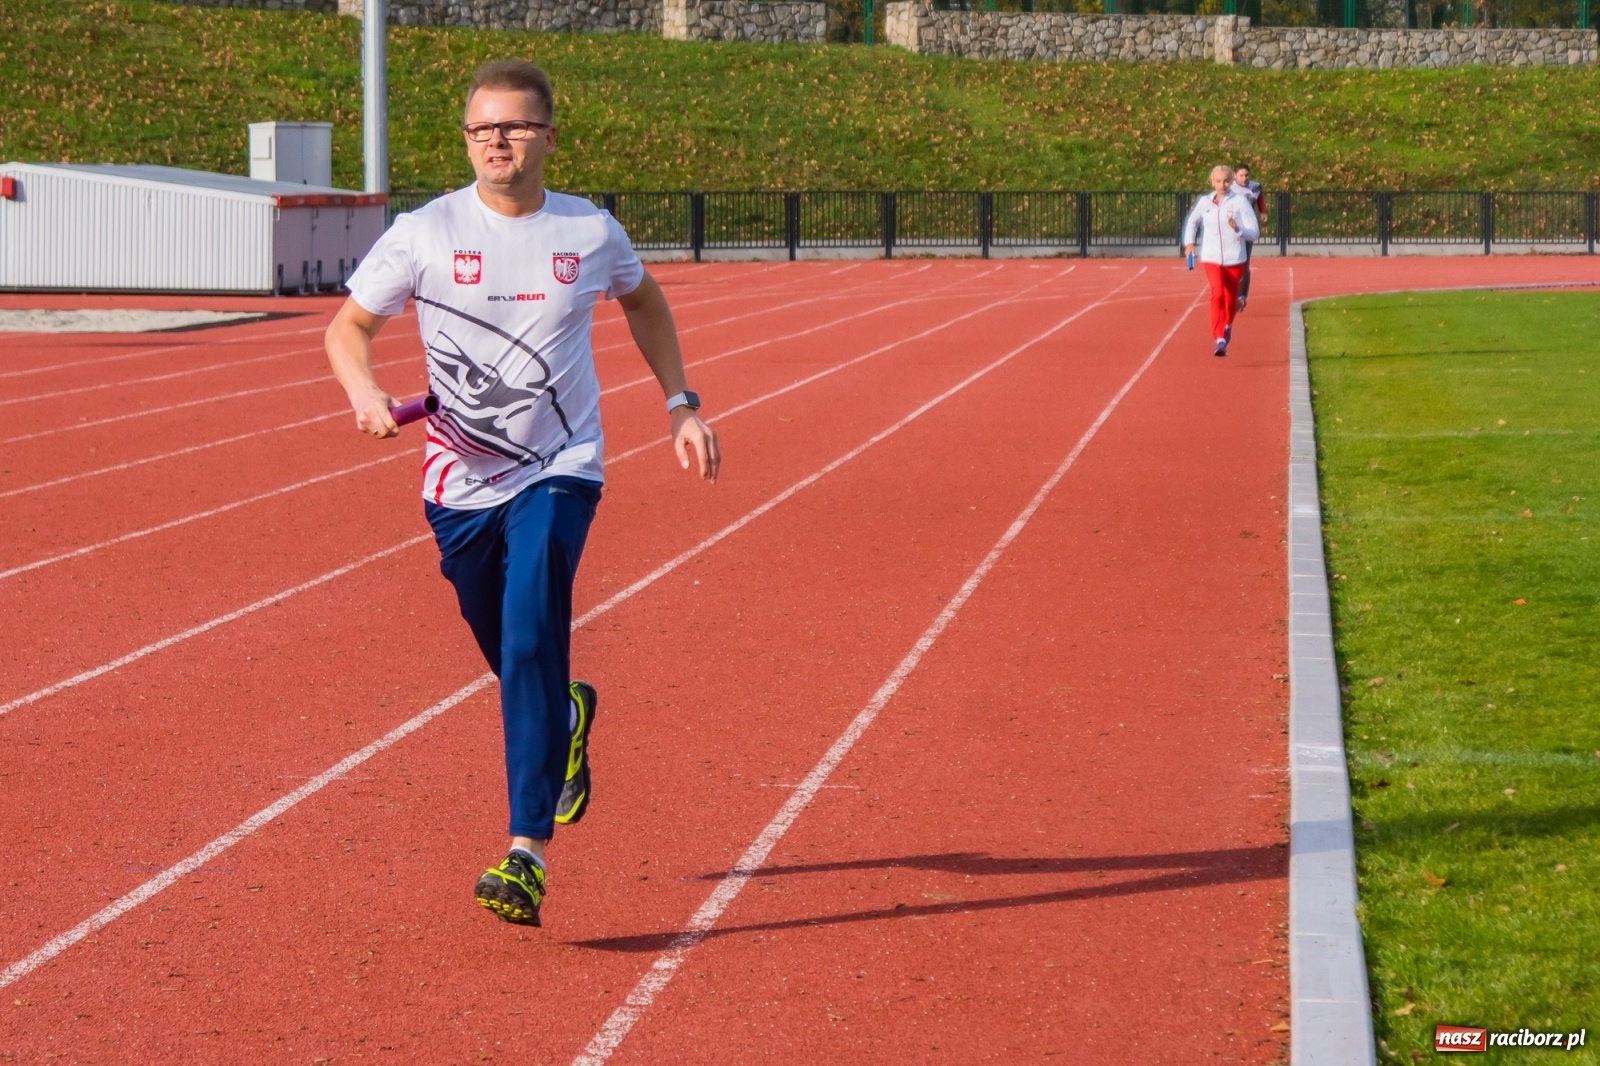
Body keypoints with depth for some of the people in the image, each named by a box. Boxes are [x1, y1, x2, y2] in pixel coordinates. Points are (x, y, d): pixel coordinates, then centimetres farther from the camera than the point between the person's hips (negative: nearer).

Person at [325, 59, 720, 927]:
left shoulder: (591, 233, -3)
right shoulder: (424, 234, -6)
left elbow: (643, 302, 18)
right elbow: (348, 326, 3)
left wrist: (681, 405, 12)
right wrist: (365, 391, -19)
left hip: (559, 471, -2)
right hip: (461, 478, 2)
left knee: (530, 641, -19)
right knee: (509, 656, 13)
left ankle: (527, 853, -22)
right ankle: (565, 719, 51)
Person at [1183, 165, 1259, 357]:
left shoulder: (1240, 202, -5)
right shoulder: (1204, 202, 3)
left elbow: (1254, 233, -8)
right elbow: (1192, 221, 24)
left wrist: (1237, 229, -25)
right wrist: (1189, 242, 12)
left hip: (1235, 260, 0)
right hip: (1212, 259, 0)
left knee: (1230, 300, 12)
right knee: (1217, 294, -21)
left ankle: (1228, 325, 45)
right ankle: (1219, 339, -25)